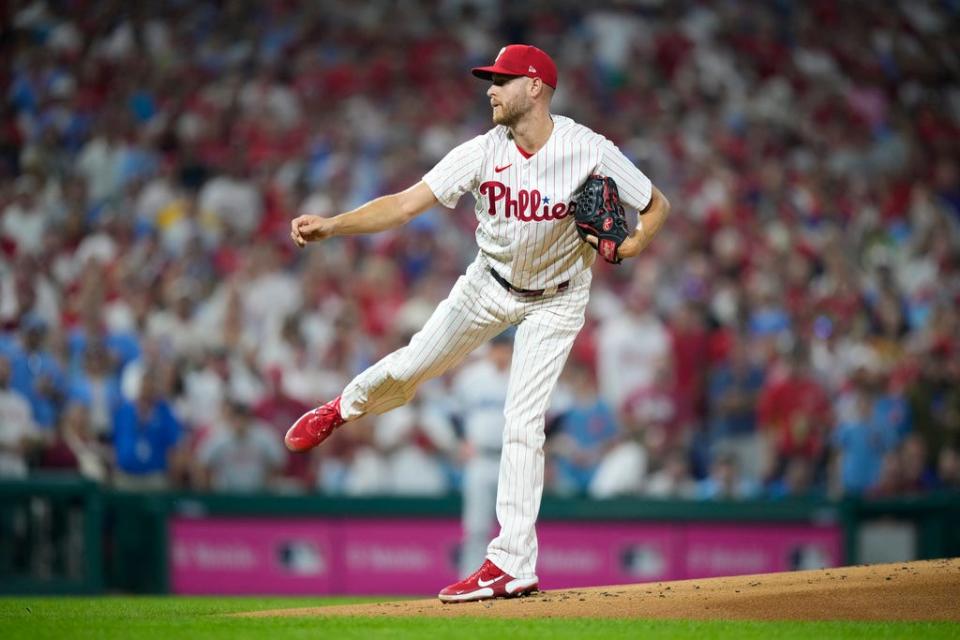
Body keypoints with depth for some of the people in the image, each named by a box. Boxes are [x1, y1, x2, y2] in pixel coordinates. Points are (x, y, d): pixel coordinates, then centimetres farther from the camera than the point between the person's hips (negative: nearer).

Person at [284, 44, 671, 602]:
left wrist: (634, 244, -33)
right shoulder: (483, 152, -20)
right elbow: (406, 204, -26)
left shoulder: (589, 151, -25)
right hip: (490, 284, 3)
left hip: (556, 300, -3)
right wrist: (331, 225, -39)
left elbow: (658, 205, -12)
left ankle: (514, 564, -8)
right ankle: (347, 406, 46)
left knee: (523, 420, -12)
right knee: (413, 366, 8)